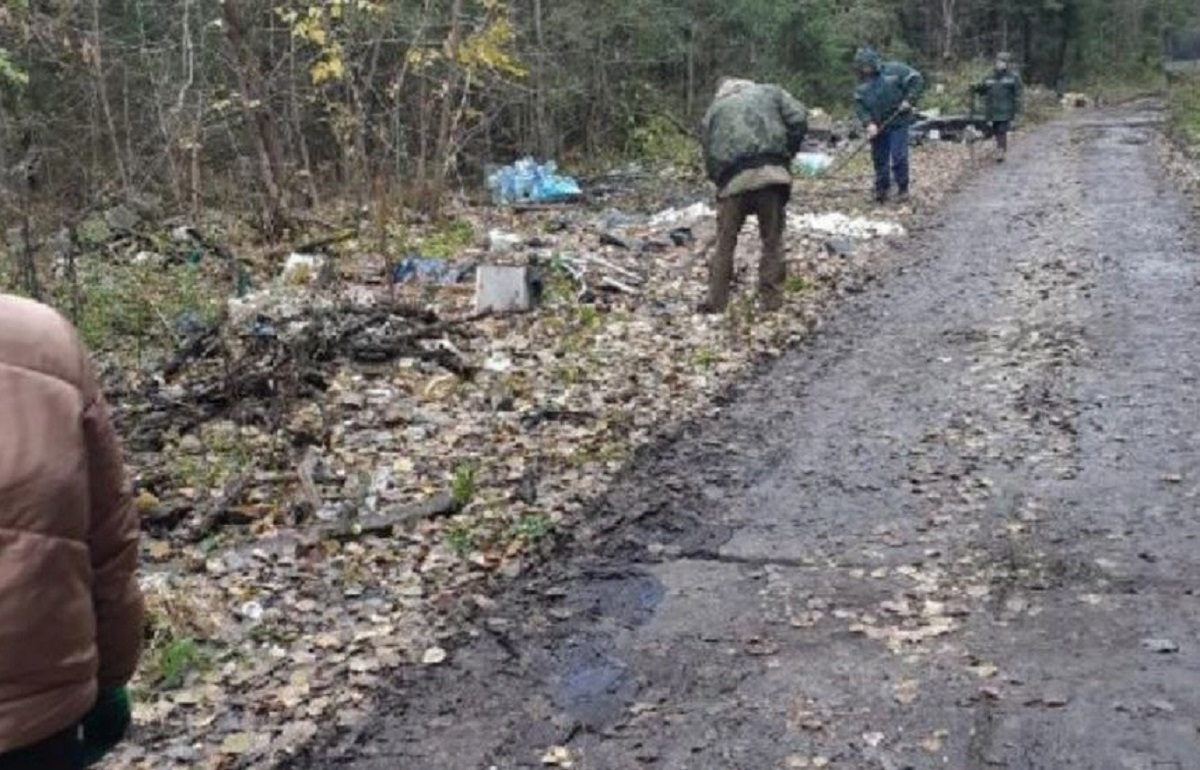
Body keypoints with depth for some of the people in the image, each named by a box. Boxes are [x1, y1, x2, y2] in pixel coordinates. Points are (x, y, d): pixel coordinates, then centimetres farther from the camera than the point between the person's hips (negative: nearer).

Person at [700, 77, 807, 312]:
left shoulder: (715, 109, 22)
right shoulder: (770, 92, 21)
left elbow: (709, 158, 17)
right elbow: (799, 119, 6)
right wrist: (787, 154, 13)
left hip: (733, 180, 0)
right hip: (772, 175, 0)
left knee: (725, 243, 10)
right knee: (772, 240, 10)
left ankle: (716, 301, 11)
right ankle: (772, 300, 12)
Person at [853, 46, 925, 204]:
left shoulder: (895, 70, -8)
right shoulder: (863, 82, 4)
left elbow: (916, 79, -6)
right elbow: (859, 105, 1)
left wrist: (909, 100, -16)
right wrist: (869, 123, -13)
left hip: (898, 123, -4)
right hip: (877, 126, 4)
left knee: (899, 157, -7)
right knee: (879, 159, 8)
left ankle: (903, 189, 7)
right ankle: (882, 189, 20)